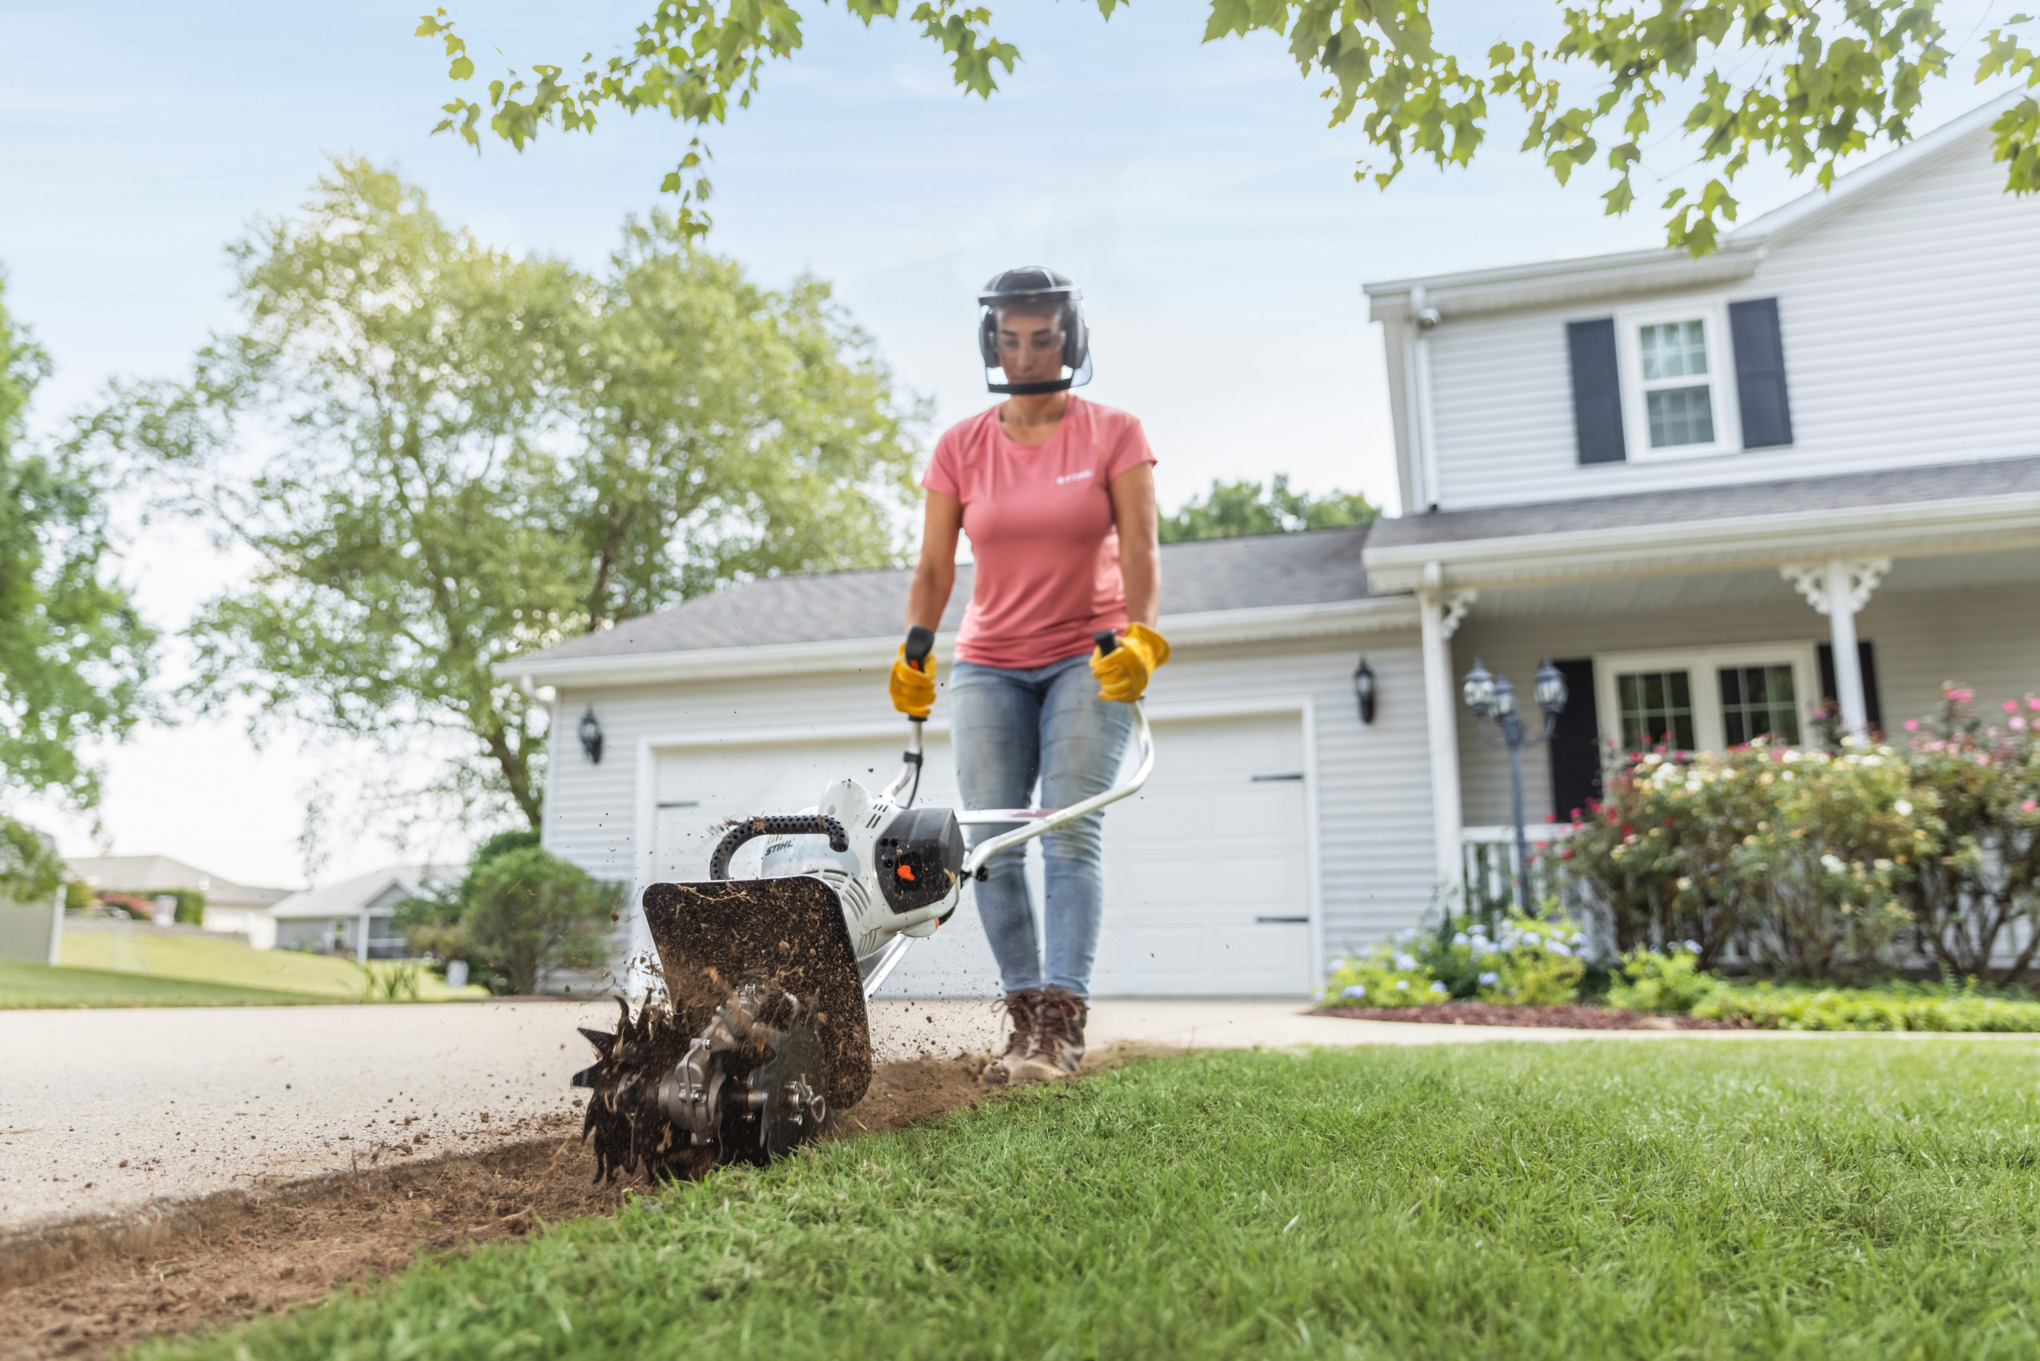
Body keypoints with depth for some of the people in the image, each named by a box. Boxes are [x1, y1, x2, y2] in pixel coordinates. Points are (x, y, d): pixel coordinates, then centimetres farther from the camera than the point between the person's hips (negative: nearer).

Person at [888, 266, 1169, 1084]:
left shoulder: (1113, 435, 0)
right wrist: (914, 651, -10)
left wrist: (1141, 635, -23)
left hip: (1089, 659, -2)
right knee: (991, 846, -4)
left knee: (1071, 834, -13)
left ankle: (1061, 1024, -12)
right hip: (989, 666, 3)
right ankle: (1025, 1019, 5)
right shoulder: (961, 449, 5)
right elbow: (934, 565, 3)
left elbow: (1138, 549, -8)